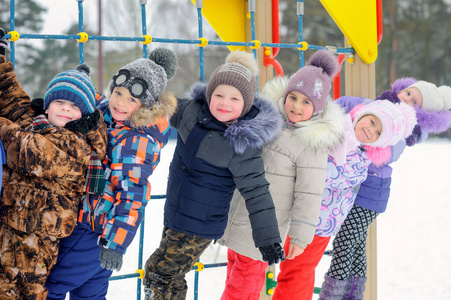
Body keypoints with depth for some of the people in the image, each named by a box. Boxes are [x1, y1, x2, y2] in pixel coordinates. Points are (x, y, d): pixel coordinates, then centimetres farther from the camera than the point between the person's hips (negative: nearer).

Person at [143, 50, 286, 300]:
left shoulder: (243, 144, -23)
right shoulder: (193, 110, -7)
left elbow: (256, 192, -19)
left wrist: (268, 239, -19)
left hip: (199, 224, -7)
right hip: (174, 213, 7)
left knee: (161, 274, -4)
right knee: (170, 274, 21)